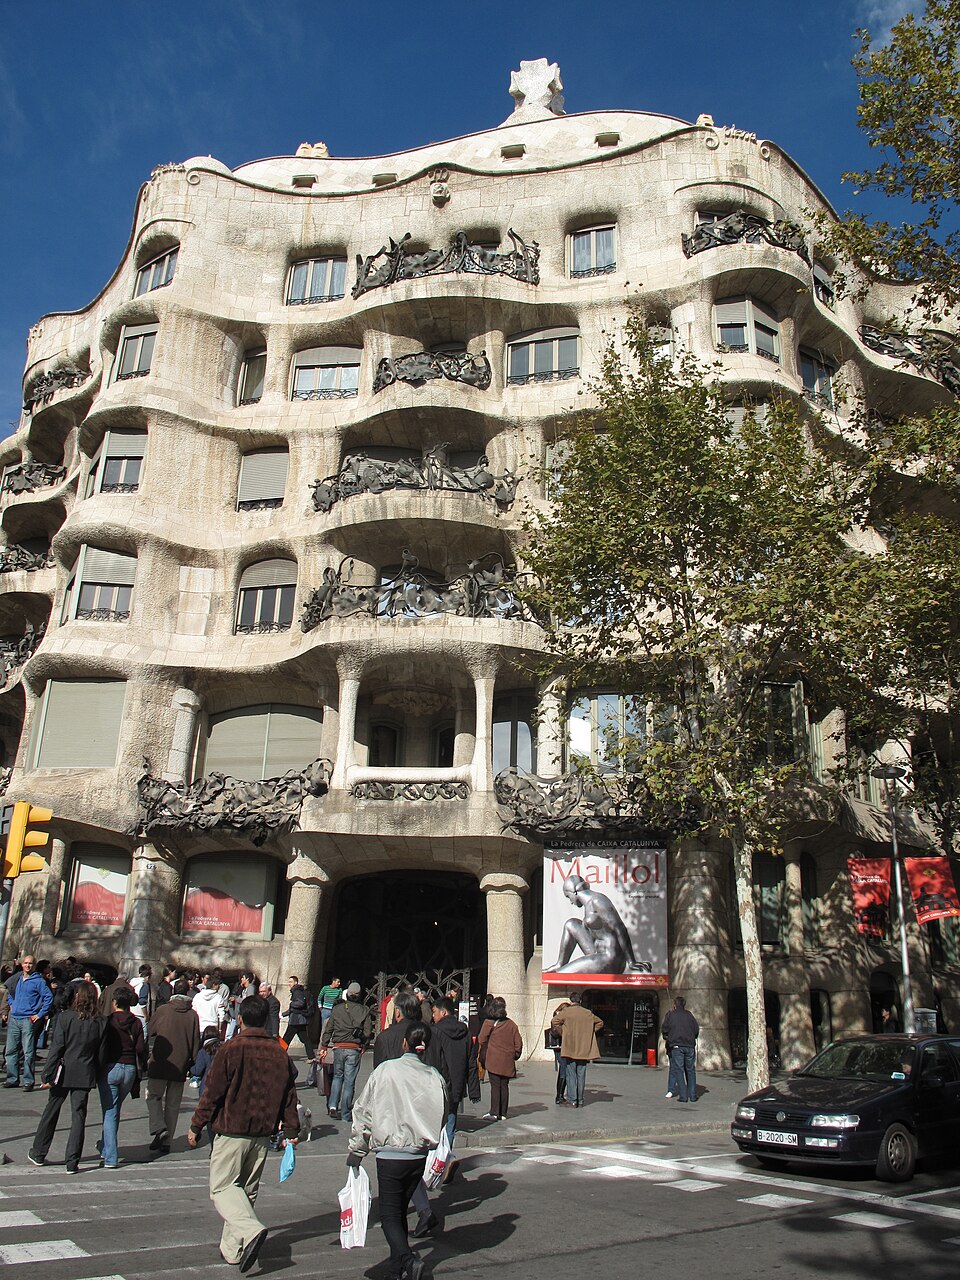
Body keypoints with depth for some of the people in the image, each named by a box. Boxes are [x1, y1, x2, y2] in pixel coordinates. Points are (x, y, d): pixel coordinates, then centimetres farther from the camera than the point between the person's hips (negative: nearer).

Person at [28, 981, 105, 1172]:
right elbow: (101, 1054, 1)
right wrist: (95, 1073, 12)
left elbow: (56, 1048, -10)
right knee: (78, 1116, 7)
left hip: (63, 1072, -1)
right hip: (85, 1075, 1)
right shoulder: (100, 1023, -4)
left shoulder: (65, 1017, -11)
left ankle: (38, 1153, 31)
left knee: (51, 1112, 17)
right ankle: (72, 1162, 7)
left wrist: (48, 1074, -5)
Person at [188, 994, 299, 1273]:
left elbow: (213, 1092, -9)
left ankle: (250, 1230, -19)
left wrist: (196, 1126, 1)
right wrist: (291, 1131, 16)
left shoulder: (232, 1049, -11)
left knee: (222, 1187, 2)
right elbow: (289, 1095, 8)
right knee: (247, 1190, 16)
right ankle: (232, 1249, 20)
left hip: (231, 1133, -5)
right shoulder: (279, 1053, 4)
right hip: (263, 1135, 5)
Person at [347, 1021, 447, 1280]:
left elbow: (364, 1110, -5)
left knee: (389, 1214, 5)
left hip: (390, 1155, -4)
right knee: (400, 1211, 20)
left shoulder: (386, 1070, -10)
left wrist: (356, 1149, 4)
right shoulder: (435, 1078, -2)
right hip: (420, 1156, 4)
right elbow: (442, 1119, 10)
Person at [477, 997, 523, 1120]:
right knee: (504, 1086, 9)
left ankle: (494, 1113, -6)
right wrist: (515, 1055, 19)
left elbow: (482, 1041, -4)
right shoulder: (511, 1024, 6)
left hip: (493, 1060, -4)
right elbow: (519, 1042, 8)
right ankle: (503, 1113, 12)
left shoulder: (489, 1023, -5)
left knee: (495, 1085, -2)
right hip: (507, 1062, 4)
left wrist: (481, 1057, 5)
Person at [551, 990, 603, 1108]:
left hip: (570, 1048, -3)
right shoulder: (588, 1013, 7)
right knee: (581, 1075, 10)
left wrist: (562, 1033, 0)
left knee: (571, 1075, 3)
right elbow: (600, 1023, 21)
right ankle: (580, 1100, 13)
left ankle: (572, 1100, 1)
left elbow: (554, 1021, -12)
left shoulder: (566, 1012, -6)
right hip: (584, 1049, 3)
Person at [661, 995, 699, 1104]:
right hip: (690, 1046, 2)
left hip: (676, 1046, -2)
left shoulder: (670, 1015, 3)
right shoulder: (689, 1014, 8)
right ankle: (692, 1095, 10)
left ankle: (683, 1096, -5)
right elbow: (696, 1029, 7)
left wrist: (667, 1038, 18)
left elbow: (664, 1030, -1)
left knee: (678, 1070, 0)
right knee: (690, 1070, 11)